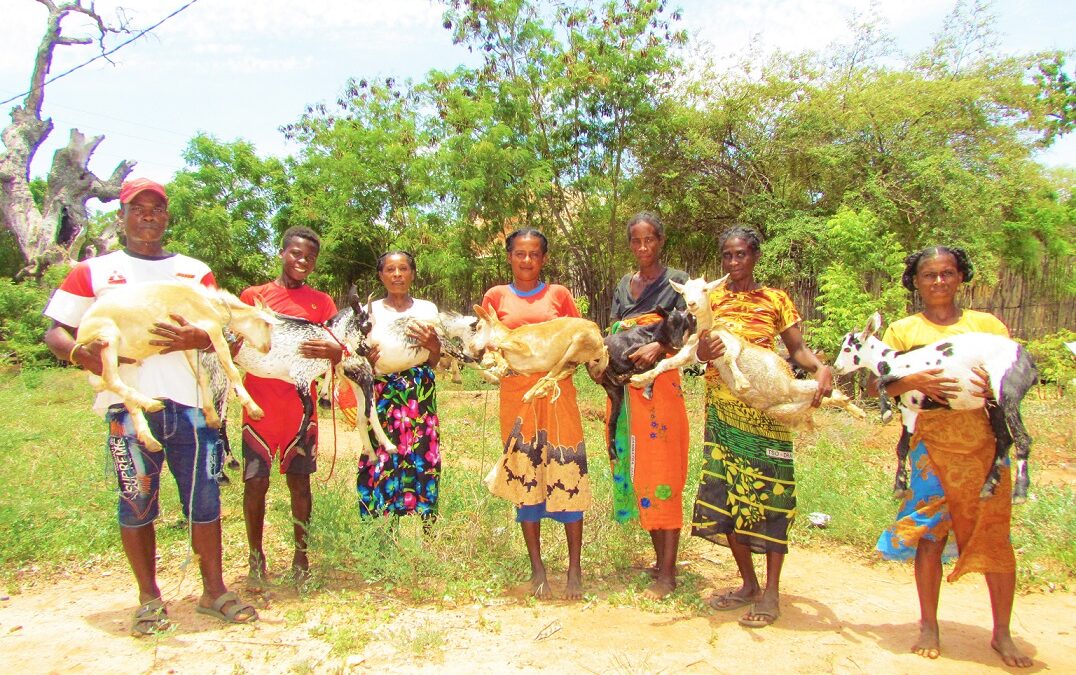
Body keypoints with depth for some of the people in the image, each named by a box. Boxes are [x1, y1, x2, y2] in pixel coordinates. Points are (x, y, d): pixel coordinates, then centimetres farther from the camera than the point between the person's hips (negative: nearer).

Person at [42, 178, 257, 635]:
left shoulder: (195, 271, 16)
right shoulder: (94, 271, 12)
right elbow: (54, 333, 8)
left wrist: (196, 339, -15)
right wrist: (81, 351, -16)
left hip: (188, 399, 1)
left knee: (204, 497, 3)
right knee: (136, 502, 5)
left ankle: (213, 589, 17)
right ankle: (149, 598, 20)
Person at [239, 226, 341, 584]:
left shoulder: (321, 302, 10)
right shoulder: (252, 296, 7)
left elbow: (341, 348, 0)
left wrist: (331, 351, -24)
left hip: (301, 405, 1)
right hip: (260, 406, -1)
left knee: (300, 481, 7)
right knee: (256, 482, -1)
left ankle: (301, 556, 16)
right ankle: (256, 558, 13)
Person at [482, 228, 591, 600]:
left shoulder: (559, 294, 9)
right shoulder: (496, 297, 9)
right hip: (516, 394, 1)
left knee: (566, 474, -3)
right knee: (524, 477, 4)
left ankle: (574, 568, 10)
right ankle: (537, 569, 16)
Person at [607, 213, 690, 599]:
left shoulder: (677, 282, 0)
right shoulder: (623, 286, 17)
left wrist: (658, 347, -26)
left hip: (660, 384, -6)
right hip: (626, 387, 6)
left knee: (662, 474, -4)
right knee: (635, 470, 8)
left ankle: (668, 573, 2)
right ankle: (659, 559, 20)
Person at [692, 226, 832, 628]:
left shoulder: (776, 300, 6)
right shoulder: (711, 299, 9)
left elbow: (797, 348, 3)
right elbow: (697, 349, 3)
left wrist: (821, 367, -17)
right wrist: (702, 352, -20)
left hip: (765, 409, -2)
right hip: (721, 408, 2)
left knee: (768, 493, -3)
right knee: (726, 493, 5)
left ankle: (771, 593, 8)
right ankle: (748, 584, 21)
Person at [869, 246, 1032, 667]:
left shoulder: (986, 324, 11)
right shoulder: (903, 330, 8)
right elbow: (874, 387, 1)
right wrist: (911, 382, -17)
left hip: (984, 445, 1)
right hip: (929, 444, -1)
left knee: (995, 537, 2)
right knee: (930, 534, 2)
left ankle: (1002, 633, 17)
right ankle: (929, 626, 16)